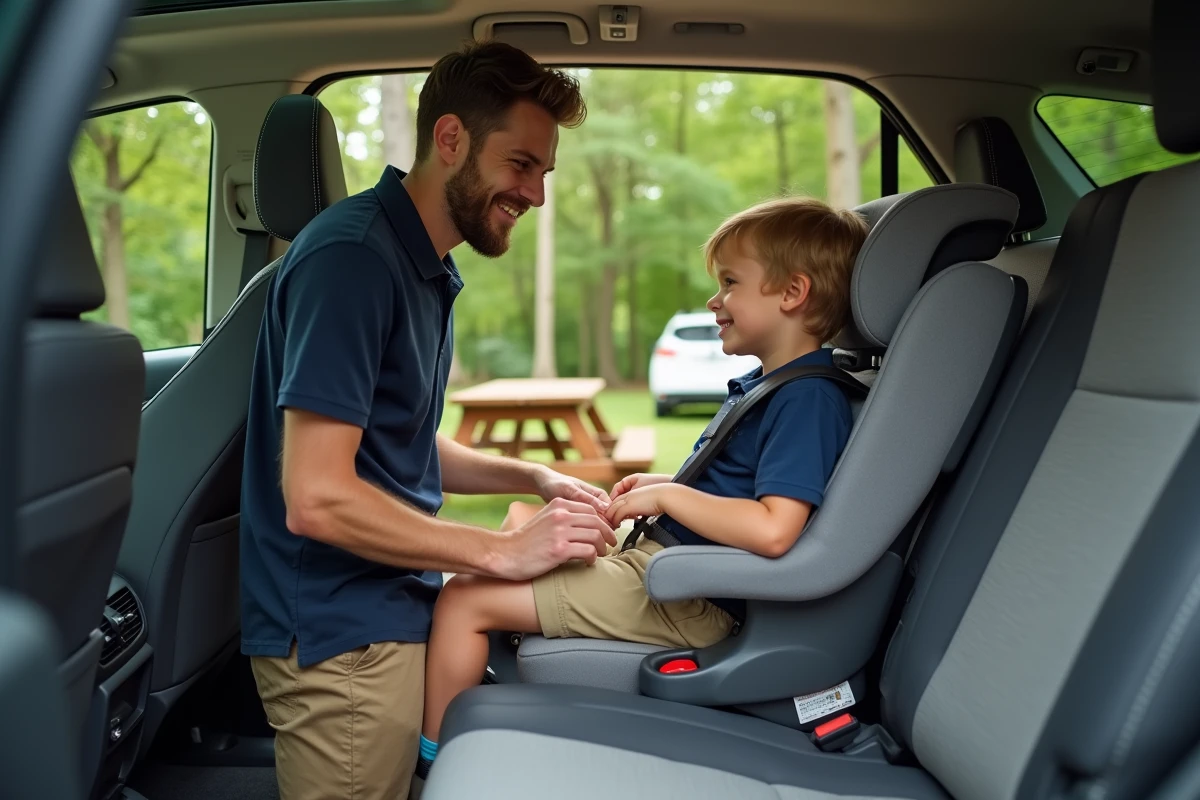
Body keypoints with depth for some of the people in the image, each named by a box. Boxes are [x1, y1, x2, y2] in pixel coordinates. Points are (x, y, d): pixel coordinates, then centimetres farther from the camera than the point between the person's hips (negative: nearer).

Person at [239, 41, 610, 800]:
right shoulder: (352, 256, -20)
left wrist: (537, 478, 5)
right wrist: (502, 551, -19)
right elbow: (315, 498, -25)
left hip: (398, 614, 9)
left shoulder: (426, 270, 11)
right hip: (342, 637, -9)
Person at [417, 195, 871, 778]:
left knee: (461, 598, -8)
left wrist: (667, 497, -21)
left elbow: (773, 529, -33)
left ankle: (428, 754, 11)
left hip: (691, 601, -11)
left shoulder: (807, 401, -21)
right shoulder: (768, 382, 11)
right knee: (523, 520, 24)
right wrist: (667, 484, 9)